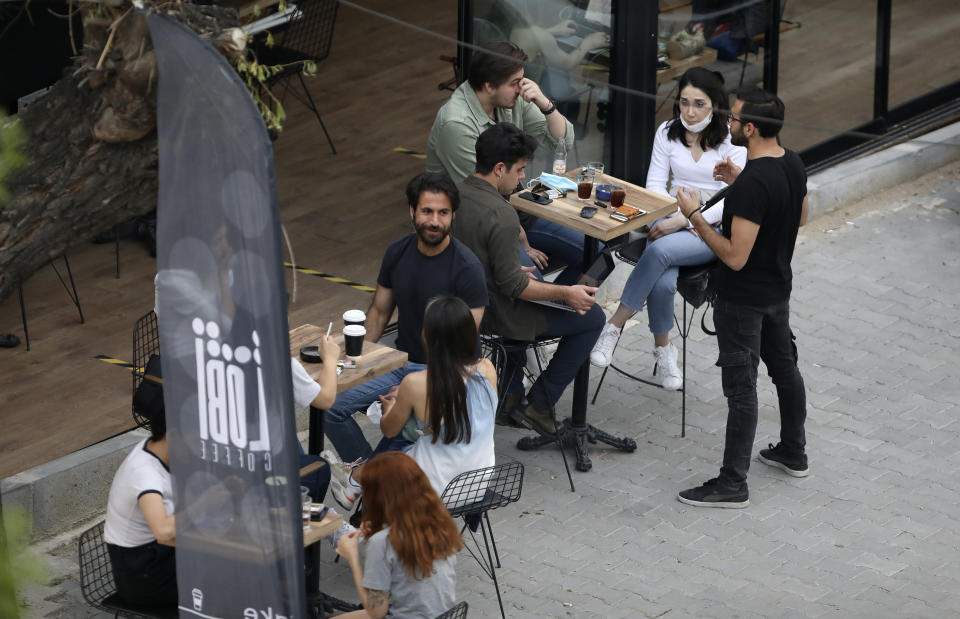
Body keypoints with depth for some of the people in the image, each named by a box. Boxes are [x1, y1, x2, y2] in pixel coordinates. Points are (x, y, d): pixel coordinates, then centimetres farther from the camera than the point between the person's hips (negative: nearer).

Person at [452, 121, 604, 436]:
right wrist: (567, 293, -14)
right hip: (494, 315, -9)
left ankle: (510, 395, 34)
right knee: (591, 318, 5)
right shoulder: (501, 215, -29)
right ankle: (540, 402, 11)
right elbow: (512, 286, -25)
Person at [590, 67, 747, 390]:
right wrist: (675, 217, -12)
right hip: (671, 217, 3)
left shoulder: (731, 140, -6)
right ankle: (663, 350, -11)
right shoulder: (668, 132, 6)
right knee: (662, 283, -31)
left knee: (659, 251, -35)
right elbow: (655, 185, 6)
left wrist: (685, 220, -21)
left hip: (714, 228, -3)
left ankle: (613, 328, -28)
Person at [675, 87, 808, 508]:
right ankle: (793, 453, 40)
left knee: (741, 387, -2)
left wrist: (695, 216, -20)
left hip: (744, 299, -9)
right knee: (784, 366, 23)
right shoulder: (793, 164, -3)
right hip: (779, 288, 9)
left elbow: (735, 256, -29)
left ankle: (732, 483, 5)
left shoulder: (753, 184, -30)